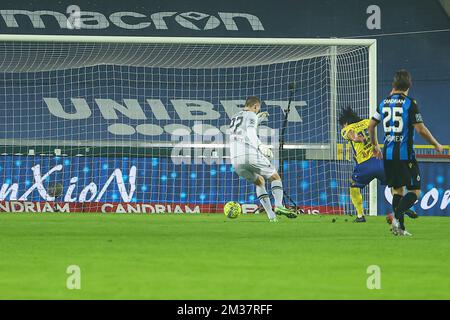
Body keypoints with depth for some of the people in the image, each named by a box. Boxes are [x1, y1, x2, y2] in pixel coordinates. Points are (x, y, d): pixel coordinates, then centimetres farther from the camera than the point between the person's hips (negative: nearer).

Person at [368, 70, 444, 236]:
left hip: (388, 153, 6)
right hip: (405, 154, -6)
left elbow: (371, 126, 16)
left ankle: (400, 227, 11)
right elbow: (421, 129, -12)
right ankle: (397, 217, -23)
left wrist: (375, 146, 32)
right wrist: (437, 145, 3)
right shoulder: (410, 103, -9)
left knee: (397, 190, 15)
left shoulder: (384, 103, 8)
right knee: (415, 191, -2)